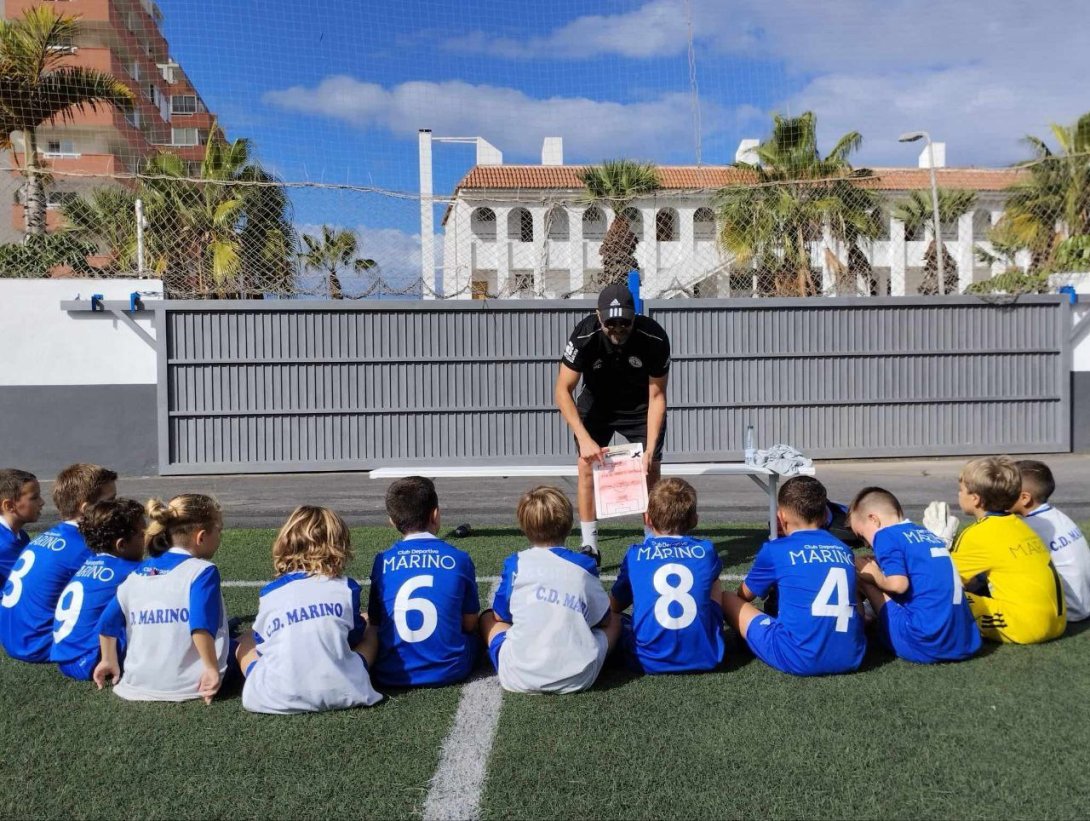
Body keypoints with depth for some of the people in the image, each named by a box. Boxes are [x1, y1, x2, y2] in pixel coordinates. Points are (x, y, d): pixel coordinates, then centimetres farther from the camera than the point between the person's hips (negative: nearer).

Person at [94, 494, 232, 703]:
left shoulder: (138, 573, 8)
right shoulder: (202, 571, -11)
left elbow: (108, 623, 14)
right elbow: (201, 626, -26)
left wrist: (109, 661, 27)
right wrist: (212, 668, -20)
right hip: (189, 686, -6)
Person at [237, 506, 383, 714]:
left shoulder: (270, 593, 2)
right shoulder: (346, 588, 1)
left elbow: (262, 643, 15)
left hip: (276, 698, 1)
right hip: (339, 693, -1)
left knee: (246, 640, 26)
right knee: (369, 633, 24)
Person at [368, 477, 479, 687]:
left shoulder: (383, 561, -5)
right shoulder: (459, 559, -7)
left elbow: (375, 622, 3)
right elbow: (469, 624, 0)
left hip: (391, 675, -3)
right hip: (450, 670, 3)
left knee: (364, 623, 24)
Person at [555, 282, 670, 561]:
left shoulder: (654, 338, -29)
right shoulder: (585, 336, -30)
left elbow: (657, 395, -20)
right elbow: (563, 390, -25)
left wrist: (650, 448, -27)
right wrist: (584, 438, -35)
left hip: (641, 405, 0)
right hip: (596, 402, 0)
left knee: (650, 470, -5)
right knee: (587, 466, -10)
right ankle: (589, 547, -1)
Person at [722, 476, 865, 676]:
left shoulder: (774, 550, 1)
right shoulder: (844, 550, 13)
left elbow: (744, 595, 18)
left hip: (799, 659, -6)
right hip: (851, 656, 6)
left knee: (726, 598, 9)